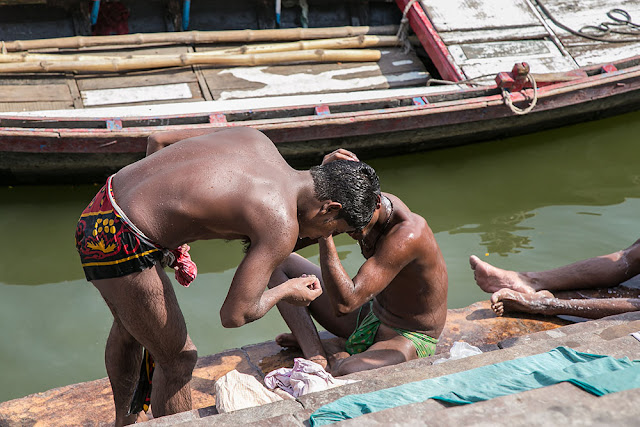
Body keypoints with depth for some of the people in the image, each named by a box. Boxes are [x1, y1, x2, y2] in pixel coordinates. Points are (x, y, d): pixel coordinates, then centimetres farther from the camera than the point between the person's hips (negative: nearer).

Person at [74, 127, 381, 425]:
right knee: (178, 359, 10)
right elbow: (234, 315, -15)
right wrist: (286, 292, 4)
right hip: (121, 243, -10)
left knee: (128, 326, 32)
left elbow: (158, 141, 13)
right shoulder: (281, 226, -16)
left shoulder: (257, 139, 6)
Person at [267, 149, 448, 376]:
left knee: (346, 374, -43)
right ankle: (316, 356, -10)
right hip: (370, 315, 8)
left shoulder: (406, 235, -34)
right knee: (279, 262, 1)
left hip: (408, 339, -8)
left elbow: (344, 304, -38)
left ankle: (334, 362, -6)